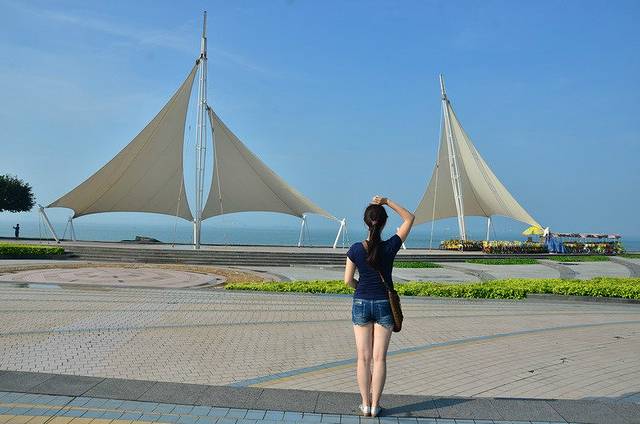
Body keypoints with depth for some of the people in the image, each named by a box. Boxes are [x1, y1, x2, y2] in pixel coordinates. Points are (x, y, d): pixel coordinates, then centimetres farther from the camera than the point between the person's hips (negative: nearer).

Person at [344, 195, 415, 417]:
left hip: (361, 304, 1)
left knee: (363, 357, 9)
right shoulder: (390, 247, -13)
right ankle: (375, 405, 12)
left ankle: (365, 404, 14)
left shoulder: (356, 249, -11)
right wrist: (388, 202, -6)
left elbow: (348, 280, -3)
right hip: (384, 304, -1)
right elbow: (409, 218, -2)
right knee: (379, 358, 7)